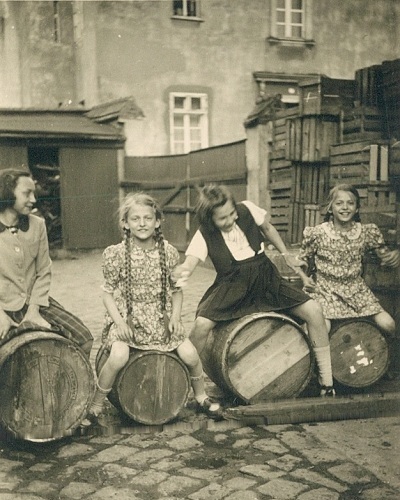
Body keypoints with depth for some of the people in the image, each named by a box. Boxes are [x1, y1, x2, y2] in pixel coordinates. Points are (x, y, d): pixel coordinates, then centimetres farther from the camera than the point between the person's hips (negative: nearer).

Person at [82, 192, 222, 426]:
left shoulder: (168, 252, -1)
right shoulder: (116, 254, -8)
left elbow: (176, 290, 8)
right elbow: (109, 292, -2)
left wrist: (176, 316, -7)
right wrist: (119, 321, -14)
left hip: (161, 319, 2)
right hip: (127, 319, -2)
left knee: (190, 354, -12)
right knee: (119, 357, -29)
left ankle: (201, 397, 18)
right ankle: (96, 406, -5)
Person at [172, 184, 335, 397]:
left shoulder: (247, 210, -5)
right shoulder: (204, 235, -11)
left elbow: (268, 228, 14)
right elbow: (190, 261, -26)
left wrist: (286, 255, 17)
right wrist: (181, 271, -50)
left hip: (266, 278, 2)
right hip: (231, 286, -2)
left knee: (313, 310, -16)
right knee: (201, 324, -29)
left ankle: (327, 382, -1)